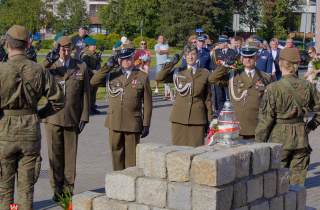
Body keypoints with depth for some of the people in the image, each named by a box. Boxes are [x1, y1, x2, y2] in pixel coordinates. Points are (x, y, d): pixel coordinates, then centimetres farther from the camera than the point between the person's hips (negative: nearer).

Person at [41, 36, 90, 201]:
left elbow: (85, 93, 6)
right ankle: (57, 189, 13)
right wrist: (47, 62, -28)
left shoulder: (81, 67, 8)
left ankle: (68, 189, 14)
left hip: (72, 118, 0)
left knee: (70, 155, 5)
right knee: (54, 155, 3)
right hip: (53, 118, 0)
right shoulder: (50, 66, 6)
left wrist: (84, 117, 0)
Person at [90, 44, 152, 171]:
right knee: (116, 153, 8)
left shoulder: (142, 77, 4)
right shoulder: (112, 75, 11)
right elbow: (93, 82, -2)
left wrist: (146, 125, -2)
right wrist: (107, 67, -9)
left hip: (133, 123, -2)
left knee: (131, 155, 1)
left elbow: (147, 103, 3)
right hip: (114, 122, 2)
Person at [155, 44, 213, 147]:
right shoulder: (177, 72, 9)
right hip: (180, 118, 0)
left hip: (197, 118, 0)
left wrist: (209, 120, 7)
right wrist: (171, 64, -6)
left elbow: (208, 98, 11)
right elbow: (159, 78, -4)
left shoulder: (205, 73, 10)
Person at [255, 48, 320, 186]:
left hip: (279, 139, -3)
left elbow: (266, 119, -11)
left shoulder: (274, 88, -13)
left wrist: (259, 142, -3)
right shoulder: (307, 86, 0)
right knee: (298, 177, 12)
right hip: (300, 138, 4)